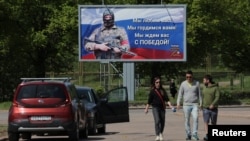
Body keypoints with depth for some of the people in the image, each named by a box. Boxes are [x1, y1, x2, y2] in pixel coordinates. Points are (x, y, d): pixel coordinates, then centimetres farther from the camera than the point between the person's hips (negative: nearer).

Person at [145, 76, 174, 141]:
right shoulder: (152, 91, -2)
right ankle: (157, 135, -16)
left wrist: (170, 105, -11)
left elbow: (166, 99, 3)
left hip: (162, 108, 4)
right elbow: (149, 100, 1)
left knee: (162, 122, 7)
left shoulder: (163, 90, 7)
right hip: (155, 107, -4)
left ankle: (161, 134, 27)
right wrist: (146, 108, 2)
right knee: (157, 121, -16)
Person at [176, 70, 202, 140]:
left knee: (195, 118, -16)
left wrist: (200, 103, 5)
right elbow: (180, 94, 6)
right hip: (186, 104, 1)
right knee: (187, 120, 3)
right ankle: (188, 134, 12)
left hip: (195, 105, -1)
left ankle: (195, 134, -14)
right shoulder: (183, 84, 5)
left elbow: (199, 94, 10)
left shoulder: (197, 83, 5)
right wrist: (178, 103, -4)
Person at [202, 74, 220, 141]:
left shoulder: (216, 88, -9)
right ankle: (207, 136, -21)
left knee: (213, 123, 6)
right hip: (205, 108, 3)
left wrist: (213, 104, -29)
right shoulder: (204, 87, 7)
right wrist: (202, 105, 17)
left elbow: (217, 97, -17)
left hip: (213, 108, -3)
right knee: (206, 122, -12)